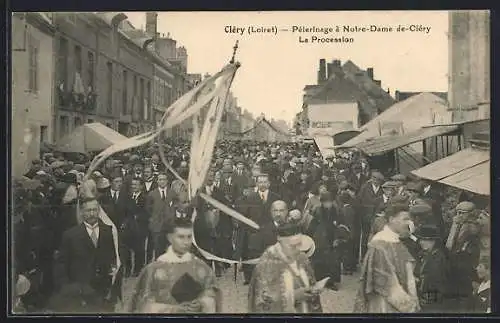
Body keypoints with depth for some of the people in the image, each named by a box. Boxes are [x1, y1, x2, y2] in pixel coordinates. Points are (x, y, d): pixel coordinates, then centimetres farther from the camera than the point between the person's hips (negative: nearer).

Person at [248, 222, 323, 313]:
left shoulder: (301, 259, -3)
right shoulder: (267, 264, -19)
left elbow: (311, 284, 10)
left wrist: (312, 292, -12)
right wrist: (293, 295, -25)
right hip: (280, 311, -5)